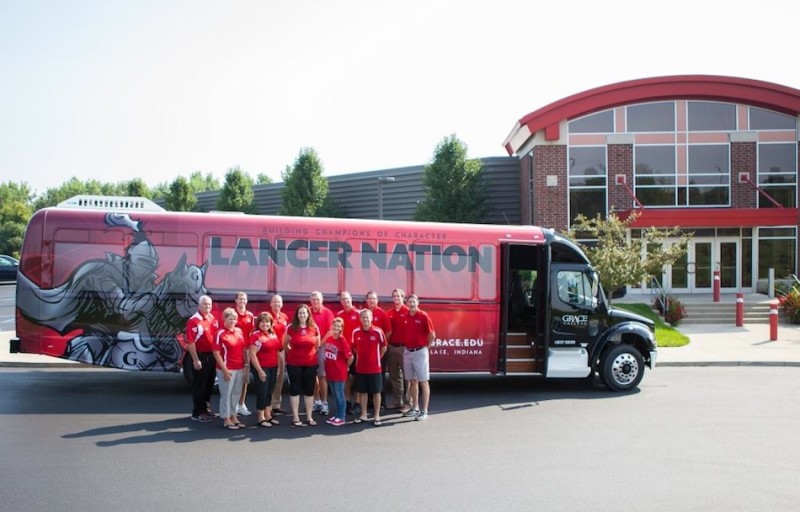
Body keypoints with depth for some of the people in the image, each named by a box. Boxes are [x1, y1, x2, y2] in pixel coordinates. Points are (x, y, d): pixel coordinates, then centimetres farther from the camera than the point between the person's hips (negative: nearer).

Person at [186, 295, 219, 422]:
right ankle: (197, 413, 8)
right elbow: (190, 342, -19)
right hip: (200, 356, -8)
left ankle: (206, 408, 30)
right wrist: (195, 360, -21)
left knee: (209, 384, 16)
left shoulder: (213, 319, 9)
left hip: (212, 356, 8)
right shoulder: (193, 321, -15)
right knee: (199, 385, 0)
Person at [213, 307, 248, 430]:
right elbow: (216, 353, -14)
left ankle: (233, 416, 27)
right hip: (227, 369, -7)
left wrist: (246, 364, 8)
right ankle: (226, 420, 9)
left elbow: (244, 348, 16)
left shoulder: (239, 331, 8)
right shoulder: (220, 333, -11)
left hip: (240, 368, 7)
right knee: (226, 394, 1)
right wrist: (224, 370, -16)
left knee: (236, 393, 15)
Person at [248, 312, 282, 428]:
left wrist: (279, 366, 14)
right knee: (262, 392, 0)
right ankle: (260, 418, 9)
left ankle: (268, 416, 23)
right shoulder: (256, 335, -13)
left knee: (269, 392, 13)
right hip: (261, 368, -6)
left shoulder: (274, 333, 6)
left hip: (273, 367, 7)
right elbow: (252, 355, -16)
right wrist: (260, 370, -18)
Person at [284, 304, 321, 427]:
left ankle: (309, 417, 17)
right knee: (295, 390, 4)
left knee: (309, 390, 8)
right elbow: (285, 345, 8)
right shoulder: (291, 328, -5)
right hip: (294, 364, -2)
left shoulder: (314, 328, 0)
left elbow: (317, 345, 14)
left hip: (311, 364, 2)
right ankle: (295, 417, 10)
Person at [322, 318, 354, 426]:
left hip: (339, 373, -6)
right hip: (330, 372, 6)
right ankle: (336, 415, 27)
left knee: (340, 395, 4)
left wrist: (345, 367, -3)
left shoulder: (343, 341, -17)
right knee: (335, 395, 17)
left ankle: (341, 417, 12)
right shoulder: (328, 338, 2)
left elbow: (350, 357, -16)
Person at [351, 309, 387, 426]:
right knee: (362, 391, 10)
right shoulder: (356, 332, -2)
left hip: (375, 368, -2)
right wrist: (362, 357, 9)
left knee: (376, 392, 4)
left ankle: (377, 416, 12)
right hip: (360, 368, 2)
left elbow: (384, 347, 4)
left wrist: (377, 358, 7)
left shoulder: (378, 331, -10)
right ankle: (363, 414, 22)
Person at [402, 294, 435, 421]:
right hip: (408, 352, 6)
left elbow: (432, 335, -7)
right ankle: (415, 408, 22)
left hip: (420, 352, -6)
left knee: (423, 382, -2)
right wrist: (407, 344, 8)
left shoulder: (423, 316, -9)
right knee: (412, 381, 13)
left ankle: (424, 411, -1)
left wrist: (426, 347, -1)